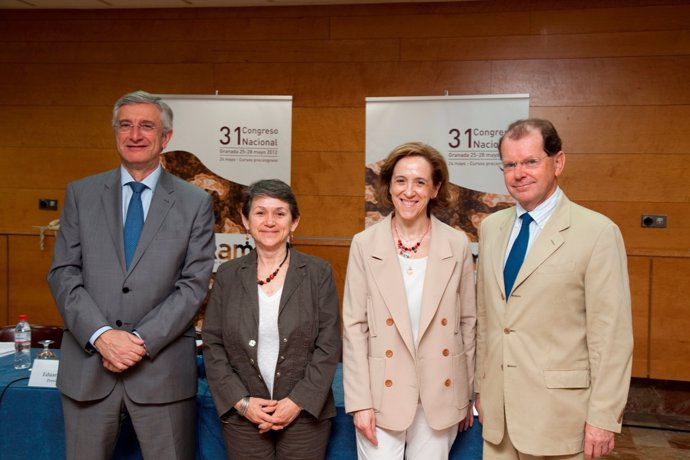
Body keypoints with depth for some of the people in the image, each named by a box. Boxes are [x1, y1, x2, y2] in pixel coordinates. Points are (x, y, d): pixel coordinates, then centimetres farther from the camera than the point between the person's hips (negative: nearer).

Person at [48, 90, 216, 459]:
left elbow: (194, 284, -4)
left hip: (162, 367, -1)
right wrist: (101, 335, -12)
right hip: (88, 364, 2)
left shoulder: (195, 203, 2)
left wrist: (142, 340, -13)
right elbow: (63, 273, 1)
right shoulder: (81, 194, 7)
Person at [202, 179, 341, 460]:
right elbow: (212, 345, 3)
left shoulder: (318, 273, -1)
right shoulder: (228, 275, 3)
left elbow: (329, 345, -3)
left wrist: (298, 402, -10)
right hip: (243, 416, 1)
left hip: (305, 413, -1)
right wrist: (241, 401, -7)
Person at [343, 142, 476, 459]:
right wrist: (360, 401, -8)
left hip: (440, 394, 1)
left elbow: (467, 322, 5)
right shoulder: (364, 244, -5)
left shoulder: (457, 245, -2)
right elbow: (354, 326, -4)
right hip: (383, 393, -1)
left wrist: (467, 394, 9)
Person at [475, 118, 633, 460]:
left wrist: (603, 417, -11)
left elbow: (612, 334, -11)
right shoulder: (491, 227, 6)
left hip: (559, 413, -4)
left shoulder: (598, 232, -11)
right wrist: (481, 386, 13)